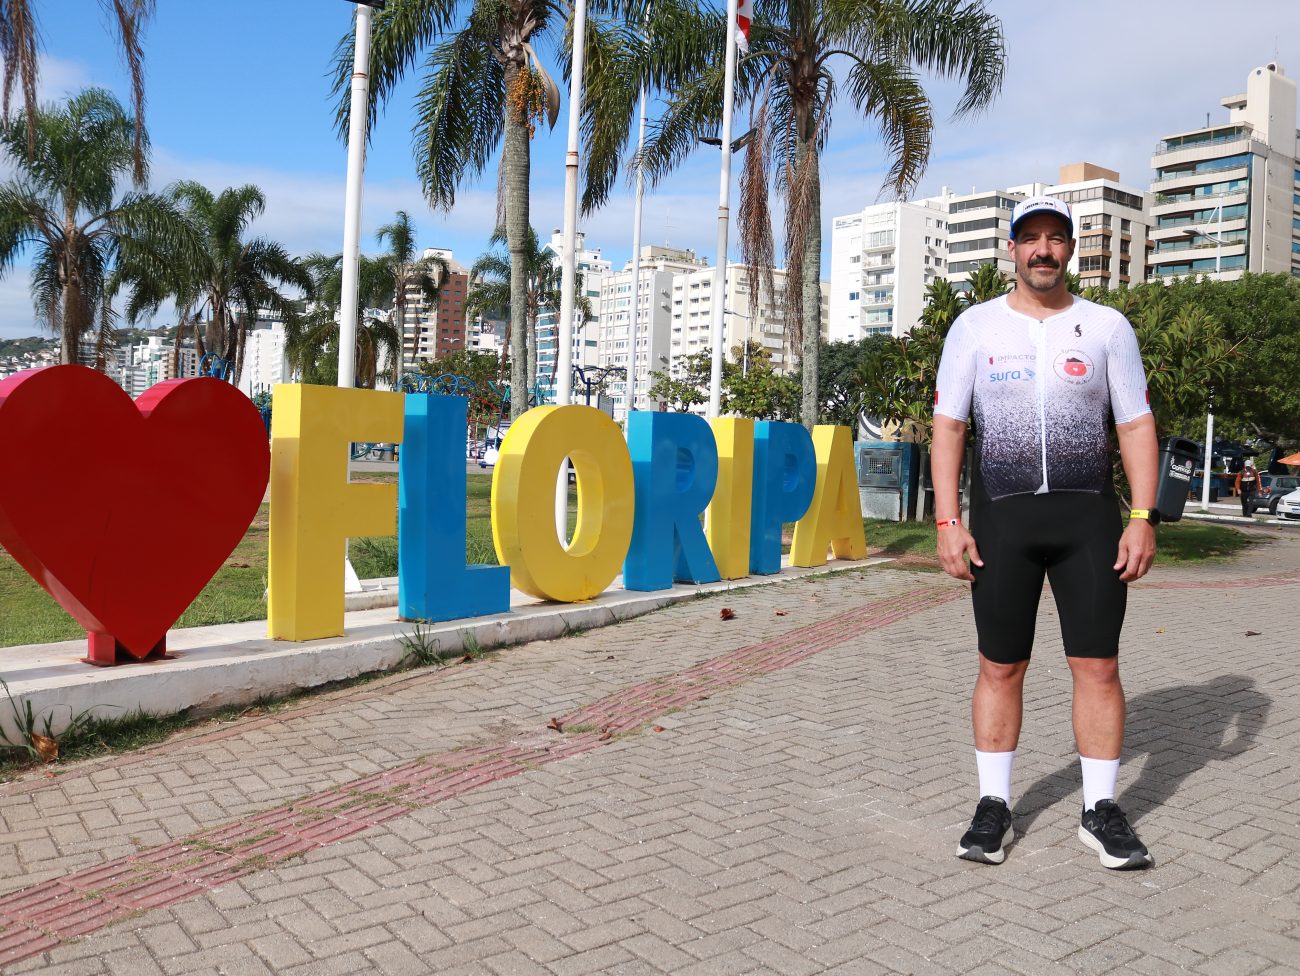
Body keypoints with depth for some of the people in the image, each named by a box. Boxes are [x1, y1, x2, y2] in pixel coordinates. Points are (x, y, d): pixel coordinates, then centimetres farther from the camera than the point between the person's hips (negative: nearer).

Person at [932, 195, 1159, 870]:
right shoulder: (975, 326, 5)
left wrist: (1143, 519, -4)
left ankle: (1101, 811, 16)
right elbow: (948, 427, 3)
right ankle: (993, 808, 16)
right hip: (1001, 515, 0)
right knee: (1000, 666, 4)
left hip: (1089, 514, 1)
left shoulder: (1107, 327, 7)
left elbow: (1137, 426, 6)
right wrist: (947, 522, -6)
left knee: (1098, 665, 1)